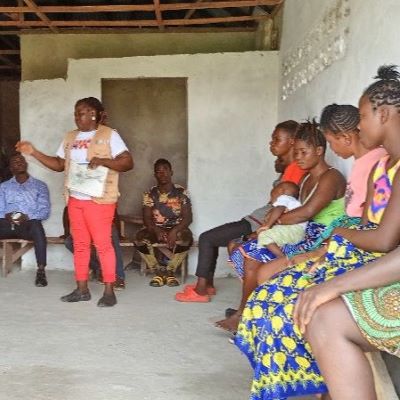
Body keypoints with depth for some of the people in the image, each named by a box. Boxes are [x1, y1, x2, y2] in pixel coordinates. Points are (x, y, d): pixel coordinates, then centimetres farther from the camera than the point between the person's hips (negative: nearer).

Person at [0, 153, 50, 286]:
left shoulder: (40, 185, 13)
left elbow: (45, 211, 2)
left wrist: (28, 216, -16)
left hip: (29, 224, -2)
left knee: (36, 225, -38)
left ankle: (41, 271, -35)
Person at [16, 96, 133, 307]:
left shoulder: (109, 135, -4)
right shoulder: (70, 137, 15)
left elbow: (128, 162, -11)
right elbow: (59, 164, 17)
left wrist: (103, 161, -24)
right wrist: (34, 152, 8)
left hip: (98, 200, -6)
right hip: (75, 199, 6)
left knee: (102, 244, -5)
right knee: (80, 244, 9)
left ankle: (109, 291, 1)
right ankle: (81, 289, 18)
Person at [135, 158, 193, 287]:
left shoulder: (181, 192, -3)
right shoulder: (150, 194, 1)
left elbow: (188, 217, -9)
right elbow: (147, 218, -5)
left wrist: (175, 231, -28)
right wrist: (156, 230, -27)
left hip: (176, 229, -1)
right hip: (156, 229, 1)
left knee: (186, 237, -35)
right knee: (140, 237, -29)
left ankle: (170, 271, -12)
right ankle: (157, 271, -10)